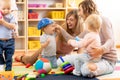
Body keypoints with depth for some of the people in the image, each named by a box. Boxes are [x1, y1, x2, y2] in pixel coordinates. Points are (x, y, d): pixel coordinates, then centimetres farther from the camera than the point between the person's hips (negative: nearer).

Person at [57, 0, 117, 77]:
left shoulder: (103, 20, -11)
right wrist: (61, 30, 12)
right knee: (61, 61, -1)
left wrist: (102, 49, -41)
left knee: (87, 69, -41)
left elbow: (111, 41, -20)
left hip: (107, 60, -7)